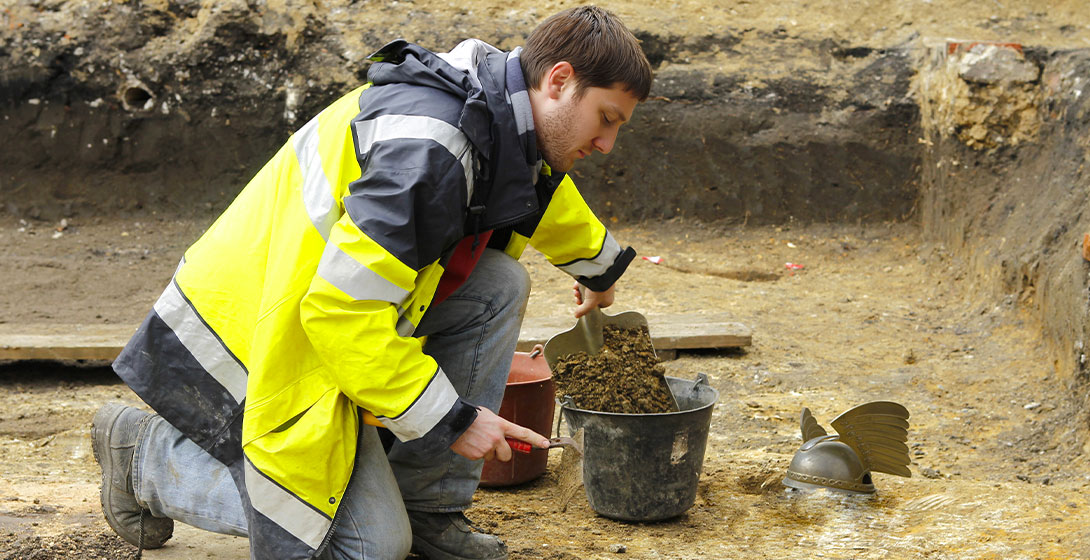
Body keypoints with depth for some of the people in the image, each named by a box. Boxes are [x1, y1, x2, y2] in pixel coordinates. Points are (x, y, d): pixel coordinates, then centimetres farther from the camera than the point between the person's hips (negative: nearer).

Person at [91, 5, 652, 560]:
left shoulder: (487, 95, 4)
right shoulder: (427, 149, -29)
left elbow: (539, 188, 30)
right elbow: (340, 308, -32)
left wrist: (599, 265, 48)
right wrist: (450, 419, -24)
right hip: (258, 335, -10)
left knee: (499, 286, -3)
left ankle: (424, 509, 6)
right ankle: (144, 451, 3)